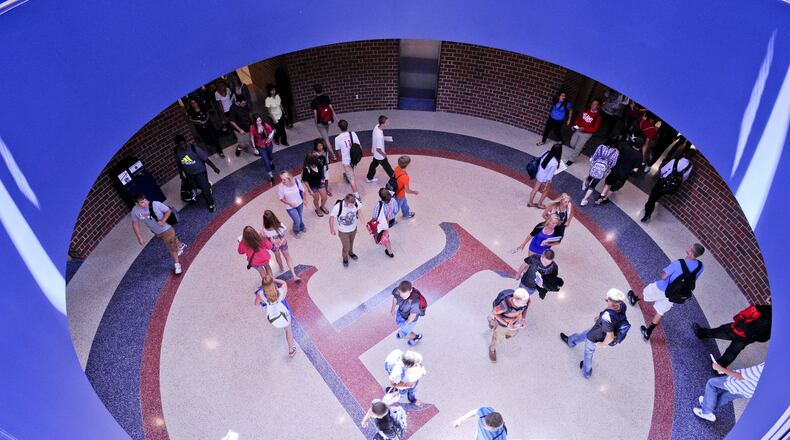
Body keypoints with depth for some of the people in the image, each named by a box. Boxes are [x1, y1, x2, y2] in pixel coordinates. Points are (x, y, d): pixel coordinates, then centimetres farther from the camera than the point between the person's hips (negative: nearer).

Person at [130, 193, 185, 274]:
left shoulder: (155, 204, -31)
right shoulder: (135, 211, -22)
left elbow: (168, 210, -17)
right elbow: (135, 224, -7)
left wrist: (163, 221, -30)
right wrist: (139, 237, -9)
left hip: (166, 230, -4)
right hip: (156, 232, 4)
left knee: (172, 248, 3)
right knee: (172, 241, 29)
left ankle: (176, 265, 26)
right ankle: (180, 245, 62)